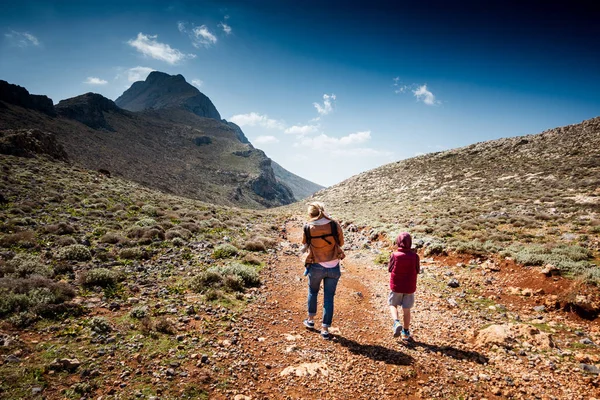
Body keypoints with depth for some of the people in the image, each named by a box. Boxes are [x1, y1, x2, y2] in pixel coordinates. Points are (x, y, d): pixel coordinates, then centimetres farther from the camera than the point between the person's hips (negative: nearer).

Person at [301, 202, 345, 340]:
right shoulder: (334, 225, -9)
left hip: (316, 266, 0)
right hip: (333, 267, 0)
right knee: (329, 297, 9)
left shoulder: (308, 227, -9)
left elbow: (305, 245, 3)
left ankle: (311, 319, 37)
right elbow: (341, 242, 2)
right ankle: (325, 329, 13)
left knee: (313, 292, 25)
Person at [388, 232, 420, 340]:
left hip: (396, 286, -1)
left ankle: (396, 322, -8)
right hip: (409, 287, 1)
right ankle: (406, 332, 23)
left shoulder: (394, 255, -15)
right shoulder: (414, 256, -12)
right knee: (406, 310, 13)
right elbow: (417, 270, -1)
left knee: (393, 305, 17)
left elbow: (389, 269, -4)